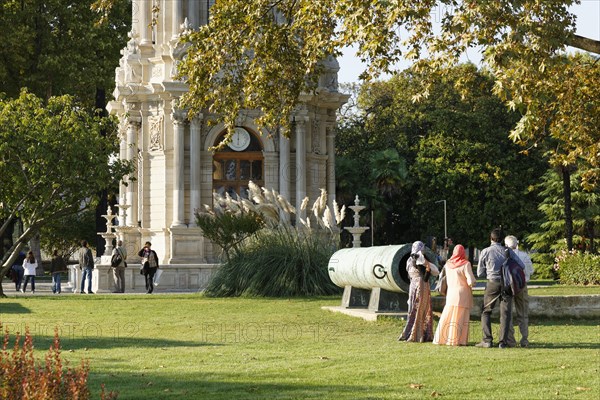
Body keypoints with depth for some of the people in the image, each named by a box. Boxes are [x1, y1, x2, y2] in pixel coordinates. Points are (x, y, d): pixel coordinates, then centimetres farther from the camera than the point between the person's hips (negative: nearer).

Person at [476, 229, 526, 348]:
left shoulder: (485, 252, 1)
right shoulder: (508, 251, 4)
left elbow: (480, 273, 5)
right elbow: (521, 266, 0)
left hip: (492, 283, -1)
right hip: (506, 284, 1)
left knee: (486, 312, 8)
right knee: (505, 313, 5)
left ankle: (487, 340, -2)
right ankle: (503, 341, 0)